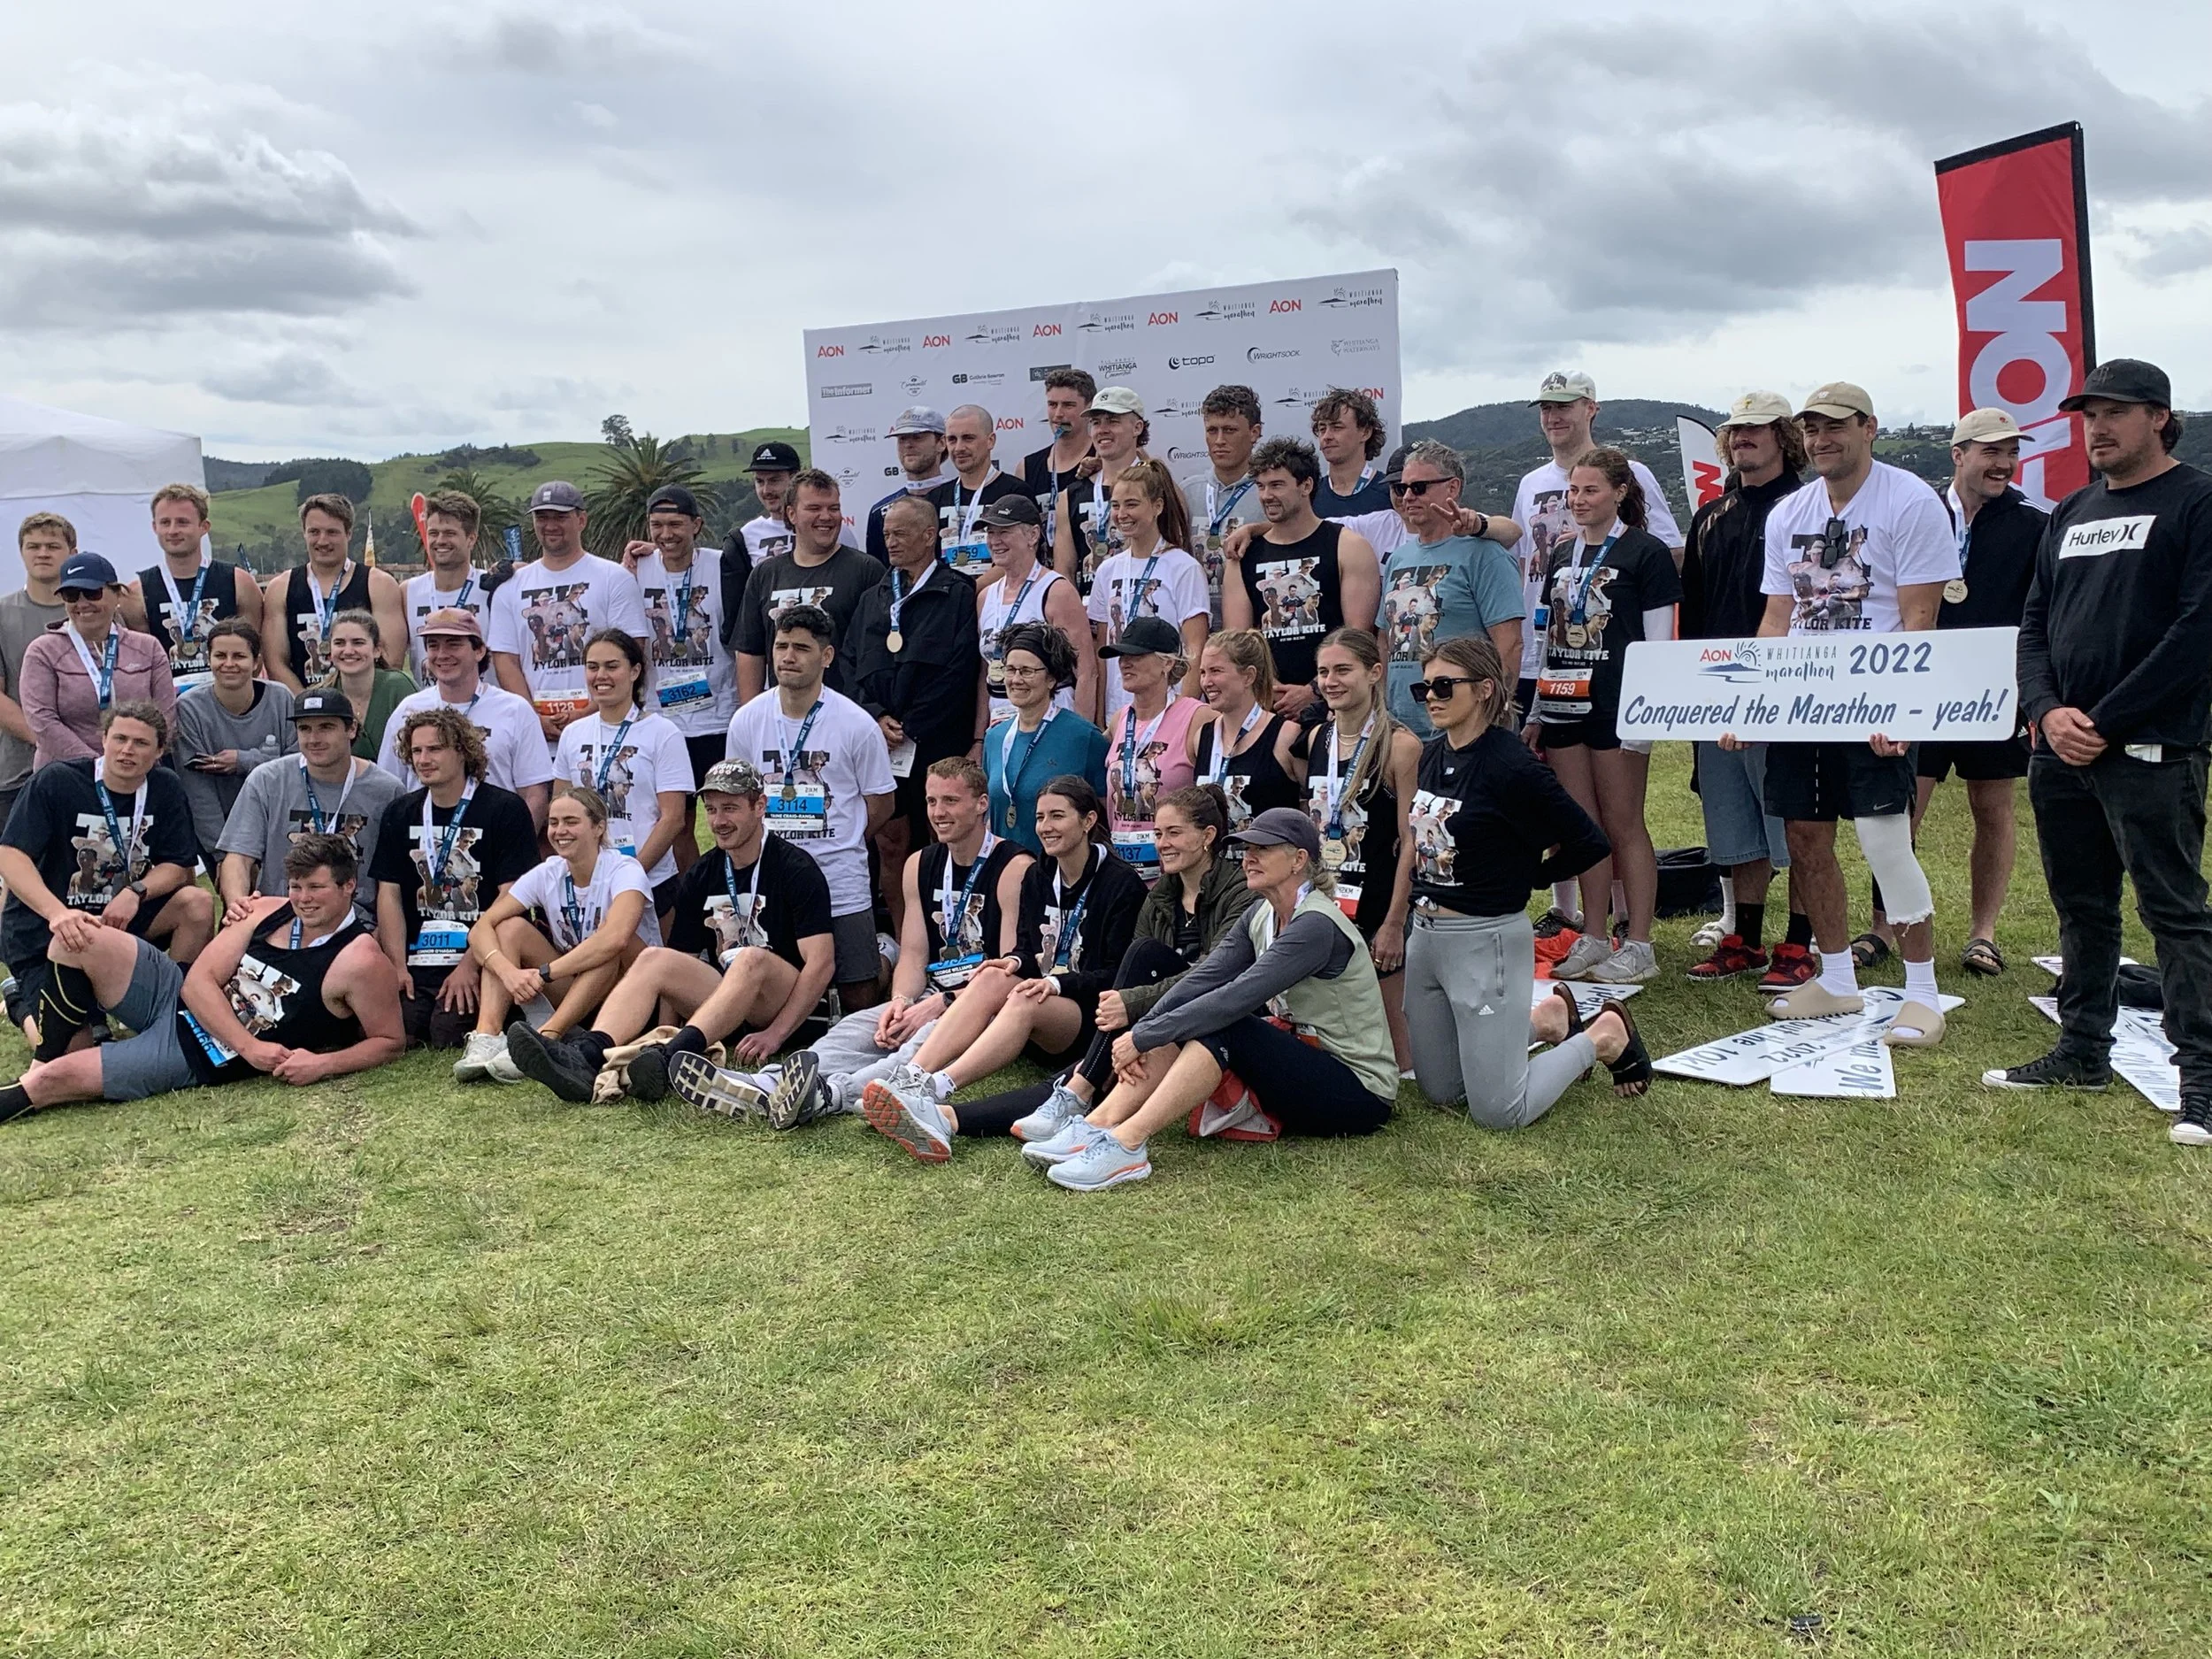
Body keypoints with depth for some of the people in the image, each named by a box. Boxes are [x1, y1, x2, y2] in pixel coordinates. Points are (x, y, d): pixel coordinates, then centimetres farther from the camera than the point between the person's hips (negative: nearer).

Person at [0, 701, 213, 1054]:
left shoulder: (165, 788, -3)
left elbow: (179, 866, -2)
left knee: (197, 905, -22)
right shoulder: (55, 781, -15)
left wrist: (136, 892, -24)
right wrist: (57, 913, -39)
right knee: (66, 1051, -15)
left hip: (121, 916, 4)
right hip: (48, 929, -4)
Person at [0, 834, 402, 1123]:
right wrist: (250, 1047, -19)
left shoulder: (358, 961, -17)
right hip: (177, 996, 6)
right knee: (79, 939, -16)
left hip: (198, 1057, -5)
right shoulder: (267, 912, -3)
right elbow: (200, 980, -6)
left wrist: (324, 1064, -27)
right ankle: (48, 1052, 3)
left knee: (50, 1079, -16)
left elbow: (390, 1042, -11)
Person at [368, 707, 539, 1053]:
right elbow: (389, 895, 11)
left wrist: (471, 965, -14)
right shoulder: (398, 814, 15)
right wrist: (398, 965, -2)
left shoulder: (506, 810, -1)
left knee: (448, 1036, -23)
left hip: (477, 958, -4)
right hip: (417, 962, 4)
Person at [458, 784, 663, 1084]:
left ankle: (546, 1037, -39)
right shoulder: (546, 874, -2)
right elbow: (481, 928, -12)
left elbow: (615, 938, -37)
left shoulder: (624, 870, -16)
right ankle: (486, 1036, -29)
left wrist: (544, 973, -36)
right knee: (511, 927, -12)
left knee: (612, 941, -33)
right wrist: (508, 971, -32)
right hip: (571, 993, 5)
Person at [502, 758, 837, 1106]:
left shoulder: (796, 870, -7)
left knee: (751, 959, -35)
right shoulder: (698, 878, 10)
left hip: (783, 1007, -5)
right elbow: (679, 966, 8)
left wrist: (775, 1034, -24)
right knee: (656, 958, -20)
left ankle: (673, 1058, -54)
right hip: (725, 999, 5)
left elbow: (821, 962, -15)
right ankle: (585, 1056, -43)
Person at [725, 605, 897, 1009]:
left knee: (860, 995, 1)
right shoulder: (746, 721, 3)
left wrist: (837, 844, 2)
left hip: (841, 883, -2)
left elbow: (880, 802, 4)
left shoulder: (857, 725, -5)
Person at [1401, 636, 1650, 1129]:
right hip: (1424, 936, 8)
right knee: (1439, 1090, 18)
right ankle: (1549, 1018, 32)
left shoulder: (1511, 766, -19)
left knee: (1497, 1113, -2)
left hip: (1486, 941, -8)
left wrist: (1521, 879, -4)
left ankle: (1605, 1034, 17)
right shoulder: (1431, 756, 3)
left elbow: (1589, 843, -17)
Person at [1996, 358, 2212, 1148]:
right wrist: (2047, 711, -3)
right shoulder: (2071, 513, 16)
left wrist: (2107, 723, -15)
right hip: (2062, 749, 7)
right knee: (2081, 907, 14)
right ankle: (2083, 1052, 26)